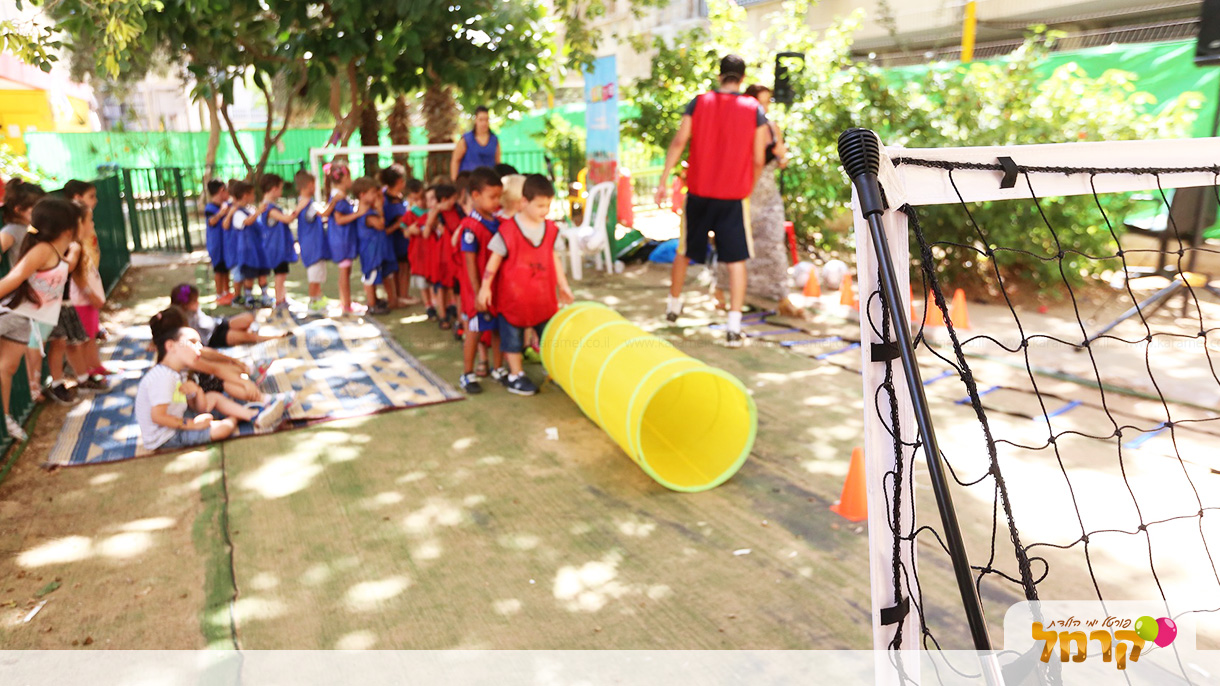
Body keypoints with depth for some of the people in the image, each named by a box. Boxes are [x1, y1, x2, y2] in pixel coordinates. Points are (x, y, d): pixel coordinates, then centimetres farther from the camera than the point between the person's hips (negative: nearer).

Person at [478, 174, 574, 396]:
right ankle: (516, 375, 24)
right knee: (513, 337, 9)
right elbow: (495, 259, -11)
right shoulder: (508, 230, -15)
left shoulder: (551, 229, 1)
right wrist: (485, 287, -11)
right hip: (514, 296, -4)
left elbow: (554, 259, 10)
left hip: (544, 296, 4)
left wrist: (563, 285, 12)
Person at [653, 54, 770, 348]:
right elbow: (759, 159, -3)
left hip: (698, 193, 2)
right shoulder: (754, 110, -2)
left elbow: (678, 142, -6)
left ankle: (673, 305, 36)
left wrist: (663, 180, -4)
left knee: (684, 252, 19)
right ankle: (734, 328, -5)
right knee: (736, 260, 2)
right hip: (734, 196, -2)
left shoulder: (699, 103, 0)